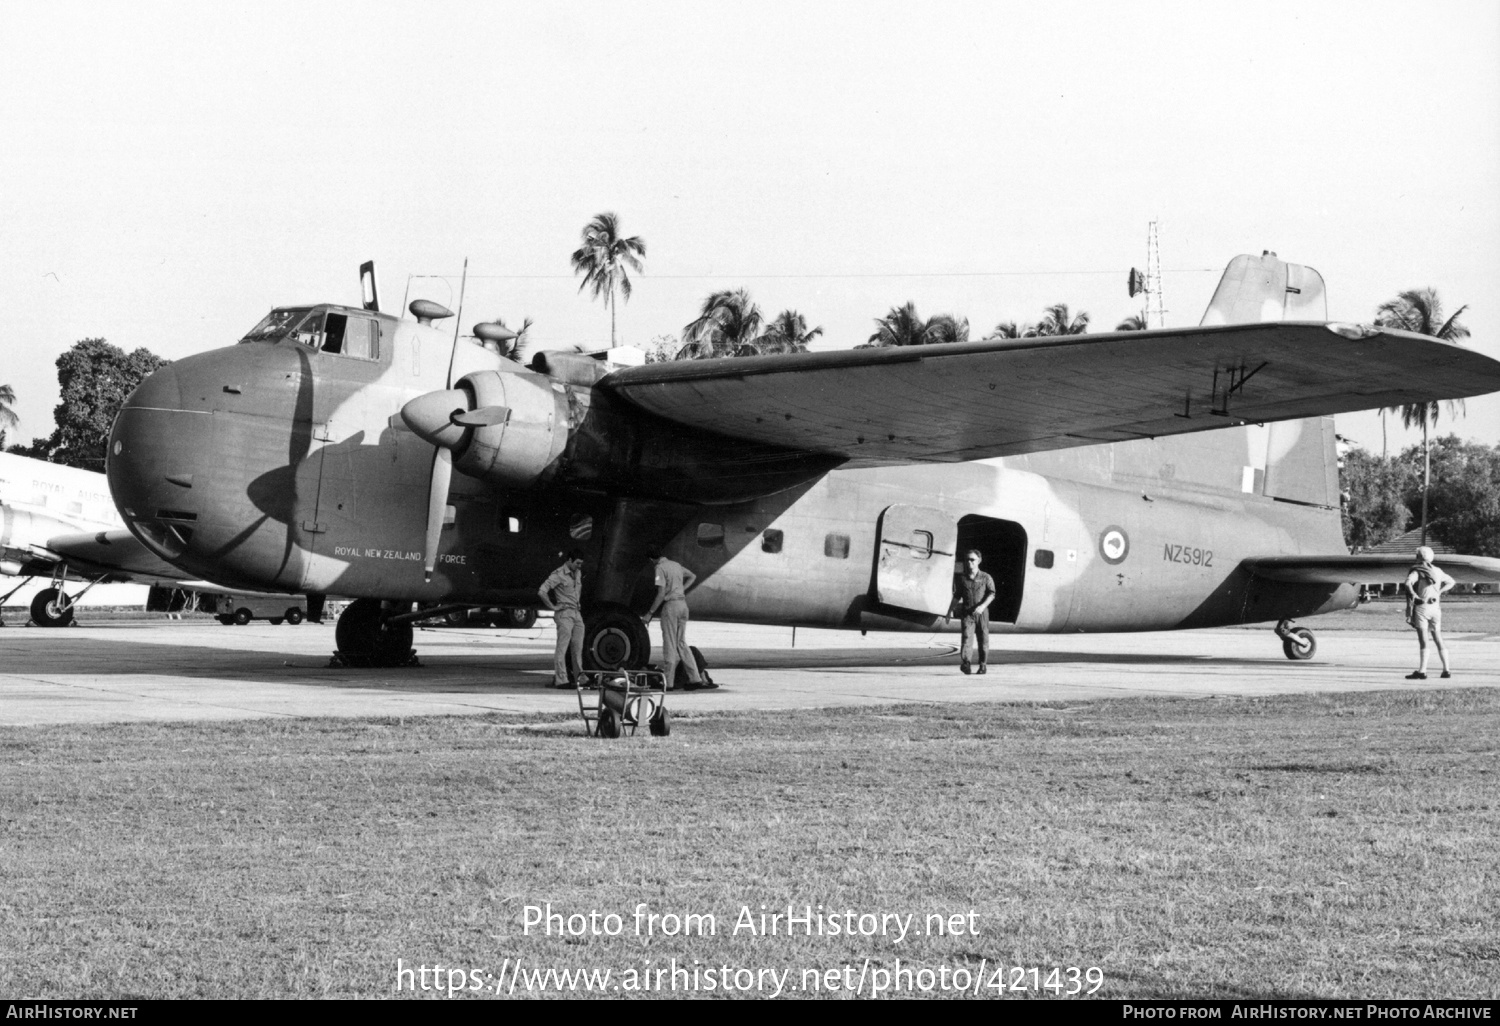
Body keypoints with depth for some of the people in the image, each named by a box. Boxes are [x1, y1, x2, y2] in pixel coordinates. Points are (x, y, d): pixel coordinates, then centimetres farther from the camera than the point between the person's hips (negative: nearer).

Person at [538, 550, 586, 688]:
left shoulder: (578, 573, 14)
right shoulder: (559, 574, -12)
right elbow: (542, 591, -20)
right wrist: (552, 606, -14)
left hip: (577, 614, 8)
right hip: (564, 614, -8)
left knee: (578, 648, 10)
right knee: (562, 648, -10)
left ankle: (579, 677, 20)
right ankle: (561, 680, -14)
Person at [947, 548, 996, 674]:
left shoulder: (986, 577, 5)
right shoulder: (962, 578, 11)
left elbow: (991, 594, -3)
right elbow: (957, 596, 20)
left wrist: (983, 606, -18)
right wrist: (950, 611, 18)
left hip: (981, 612, 0)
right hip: (967, 612, 0)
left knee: (983, 639, 2)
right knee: (967, 636, -16)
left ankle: (983, 665, 14)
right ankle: (964, 662, -25)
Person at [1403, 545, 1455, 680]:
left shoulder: (1417, 571, -7)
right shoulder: (1437, 571, 11)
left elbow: (1408, 583, -26)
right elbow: (1451, 582, 24)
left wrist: (1414, 596, -12)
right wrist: (1439, 592, 16)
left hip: (1422, 608, -5)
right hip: (1435, 607, 5)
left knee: (1423, 640, -8)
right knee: (1438, 640, 13)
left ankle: (1422, 671, -12)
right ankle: (1446, 670, 12)